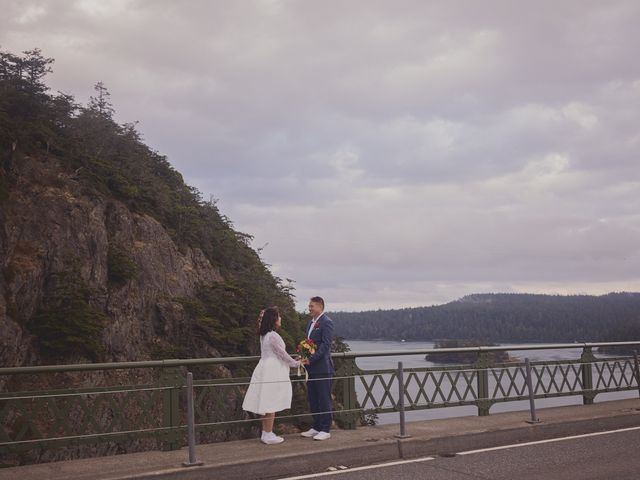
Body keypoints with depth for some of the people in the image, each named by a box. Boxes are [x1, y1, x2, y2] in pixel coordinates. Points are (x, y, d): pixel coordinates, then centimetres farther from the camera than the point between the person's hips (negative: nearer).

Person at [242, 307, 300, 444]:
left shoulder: (264, 335, 11)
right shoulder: (273, 336, -18)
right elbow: (282, 354, -12)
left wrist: (291, 361, 23)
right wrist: (295, 363, 3)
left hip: (265, 369, 9)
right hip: (272, 372, -9)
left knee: (267, 404, 12)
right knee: (271, 404, -3)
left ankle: (265, 433, 17)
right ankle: (268, 435, 2)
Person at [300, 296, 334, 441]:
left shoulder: (326, 322, -11)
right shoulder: (310, 322, 16)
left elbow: (325, 345, -18)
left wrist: (311, 359, -22)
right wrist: (304, 357, 5)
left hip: (322, 368, -9)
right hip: (311, 368, 9)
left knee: (324, 399, -2)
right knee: (312, 399, 13)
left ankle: (325, 430, 5)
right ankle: (316, 427, 22)